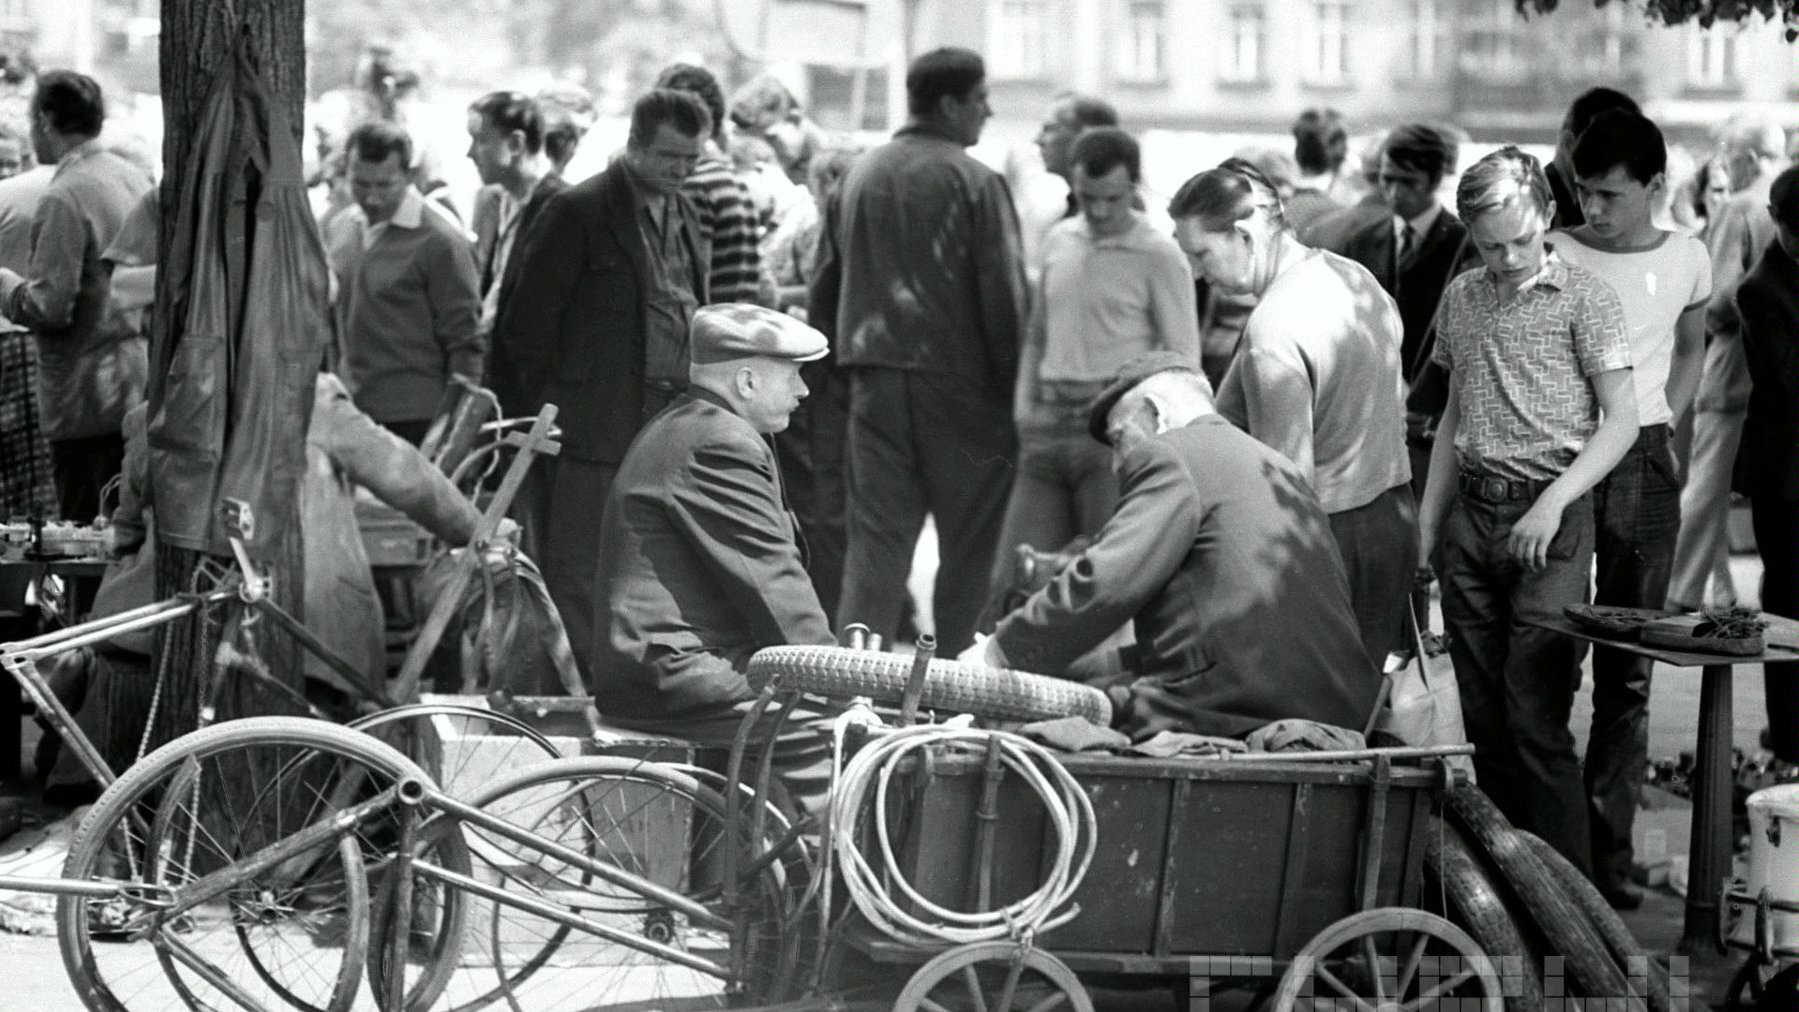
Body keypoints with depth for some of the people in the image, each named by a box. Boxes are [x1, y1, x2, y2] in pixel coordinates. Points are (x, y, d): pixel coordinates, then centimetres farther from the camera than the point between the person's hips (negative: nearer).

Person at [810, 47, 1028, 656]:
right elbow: (1002, 293, -11)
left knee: (877, 535, 6)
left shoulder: (859, 177, 9)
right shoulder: (974, 182, -9)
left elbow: (824, 290, 13)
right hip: (958, 378, -5)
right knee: (972, 540, 5)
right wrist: (1012, 378, -4)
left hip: (875, 378, 5)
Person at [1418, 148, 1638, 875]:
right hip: (1471, 515, 5)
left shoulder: (1584, 297, -4)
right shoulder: (1461, 298, 13)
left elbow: (1621, 420, -6)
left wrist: (1554, 503, -17)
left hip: (1548, 520, -5)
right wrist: (1428, 520, 15)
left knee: (1537, 720, -10)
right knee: (1483, 722, 7)